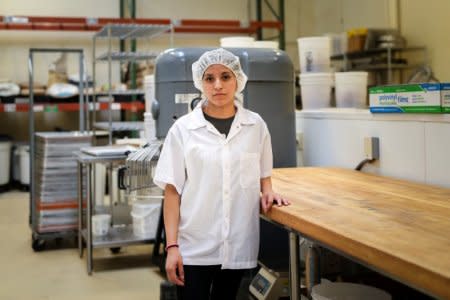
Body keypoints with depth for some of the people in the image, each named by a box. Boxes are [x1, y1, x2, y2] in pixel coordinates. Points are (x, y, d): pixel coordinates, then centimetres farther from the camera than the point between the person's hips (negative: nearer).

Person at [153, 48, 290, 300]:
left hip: (238, 244, 2)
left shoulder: (256, 126, 3)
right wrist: (172, 246, -8)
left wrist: (267, 192, -5)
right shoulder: (183, 129, -4)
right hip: (194, 246, -2)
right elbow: (172, 190, -3)